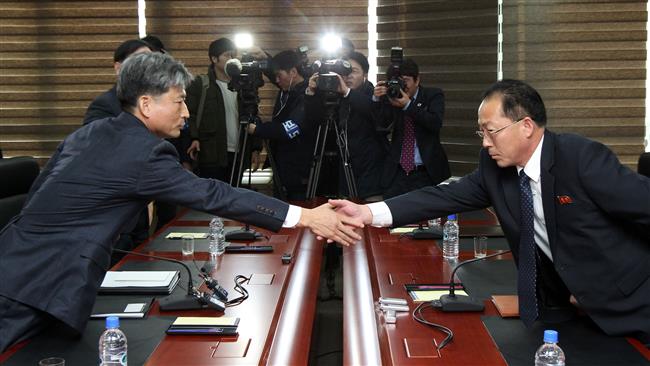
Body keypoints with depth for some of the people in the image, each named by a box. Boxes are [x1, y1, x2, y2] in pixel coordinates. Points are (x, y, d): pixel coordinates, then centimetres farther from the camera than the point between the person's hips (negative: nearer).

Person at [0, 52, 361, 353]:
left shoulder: (89, 132, 11)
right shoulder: (144, 151, -16)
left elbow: (41, 193, 17)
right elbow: (213, 195, -20)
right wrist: (305, 217, -18)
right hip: (47, 282, -9)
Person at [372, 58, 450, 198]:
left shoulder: (433, 96, 2)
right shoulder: (392, 97, 8)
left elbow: (436, 123, -14)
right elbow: (383, 123, -5)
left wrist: (408, 105, -22)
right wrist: (377, 99, -21)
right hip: (397, 172, 2)